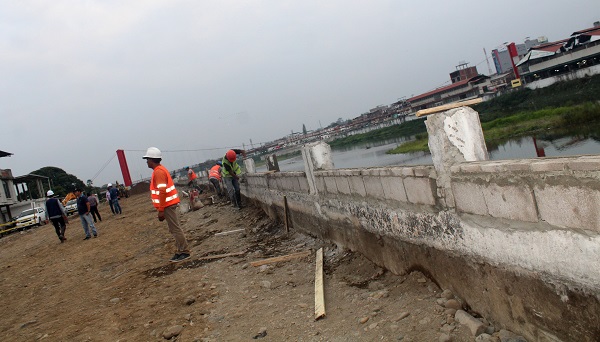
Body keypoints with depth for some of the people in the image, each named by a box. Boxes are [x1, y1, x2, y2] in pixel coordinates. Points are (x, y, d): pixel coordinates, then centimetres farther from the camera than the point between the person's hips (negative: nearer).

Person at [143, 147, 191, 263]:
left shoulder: (158, 172, -15)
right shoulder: (160, 170, 17)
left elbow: (162, 192, -22)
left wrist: (161, 210, -20)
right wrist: (161, 209, 24)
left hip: (168, 205, -10)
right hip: (170, 204, 10)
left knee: (175, 229, -6)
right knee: (174, 229, 13)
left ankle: (184, 252, -2)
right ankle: (180, 251, 19)